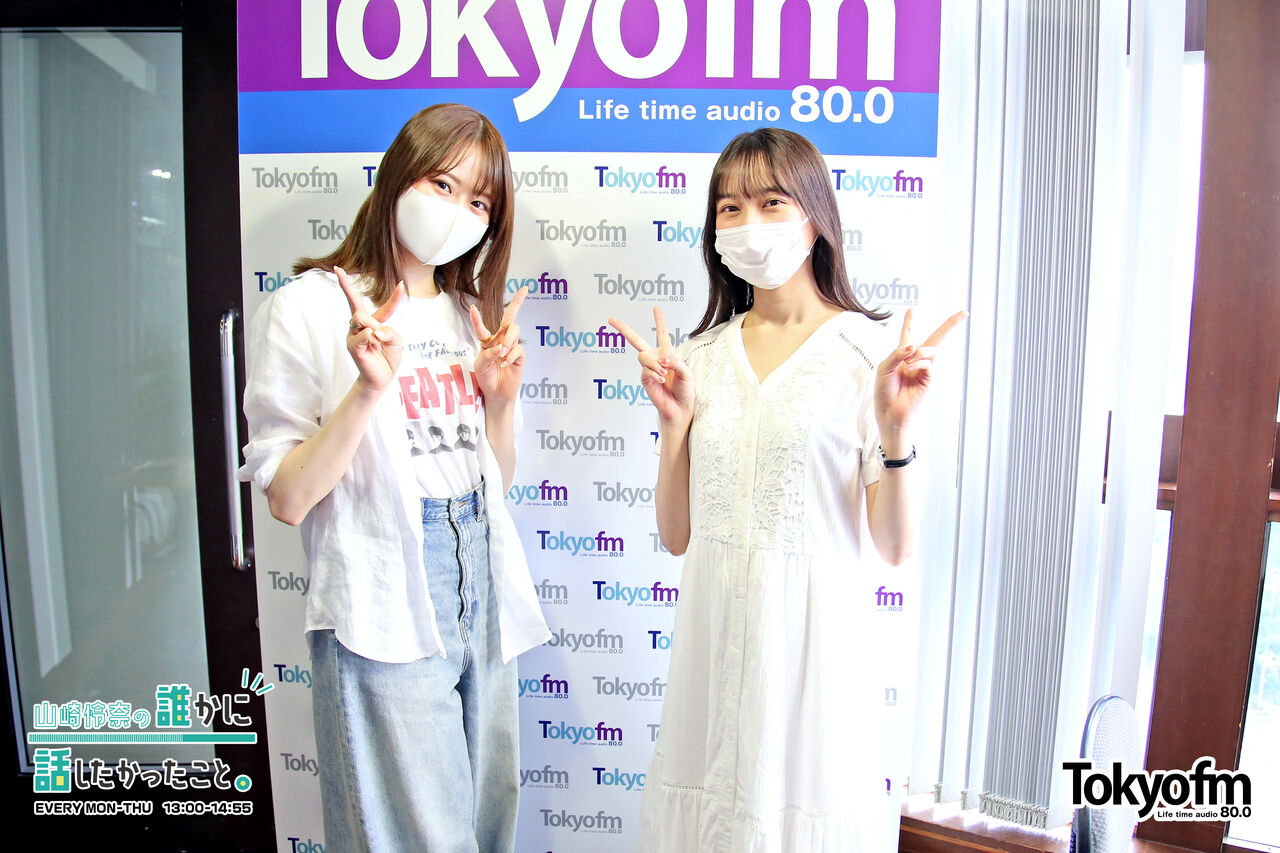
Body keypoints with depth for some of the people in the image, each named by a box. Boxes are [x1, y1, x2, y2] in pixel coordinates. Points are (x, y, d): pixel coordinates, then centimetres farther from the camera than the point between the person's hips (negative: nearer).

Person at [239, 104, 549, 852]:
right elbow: (287, 498, -11)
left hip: (485, 601, 6)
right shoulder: (310, 308, -6)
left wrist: (502, 397, -4)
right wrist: (369, 389, -22)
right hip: (387, 615, -5)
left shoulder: (471, 313, 12)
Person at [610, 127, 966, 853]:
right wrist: (675, 420, -7)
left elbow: (894, 547, -9)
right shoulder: (703, 354, 4)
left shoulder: (868, 350, -7)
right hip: (716, 626, 4)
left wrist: (895, 426, -22)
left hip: (813, 627, -3)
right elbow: (677, 536, 4)